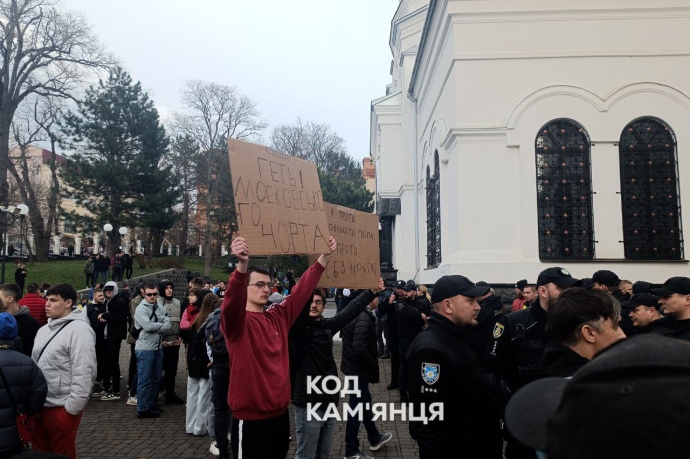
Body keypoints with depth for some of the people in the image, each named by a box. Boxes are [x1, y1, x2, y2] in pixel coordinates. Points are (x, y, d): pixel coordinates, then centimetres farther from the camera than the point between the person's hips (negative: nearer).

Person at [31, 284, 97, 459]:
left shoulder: (79, 330, -17)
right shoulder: (44, 330, 11)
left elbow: (83, 374, -21)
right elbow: (35, 364, 19)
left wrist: (71, 408, -19)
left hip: (61, 408, -8)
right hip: (40, 405, 8)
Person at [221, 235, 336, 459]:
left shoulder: (278, 317, 5)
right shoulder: (236, 322, -12)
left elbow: (303, 289, 4)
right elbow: (232, 301, -32)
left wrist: (325, 256, -4)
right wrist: (242, 264, -50)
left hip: (280, 413, 6)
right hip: (251, 418, -6)